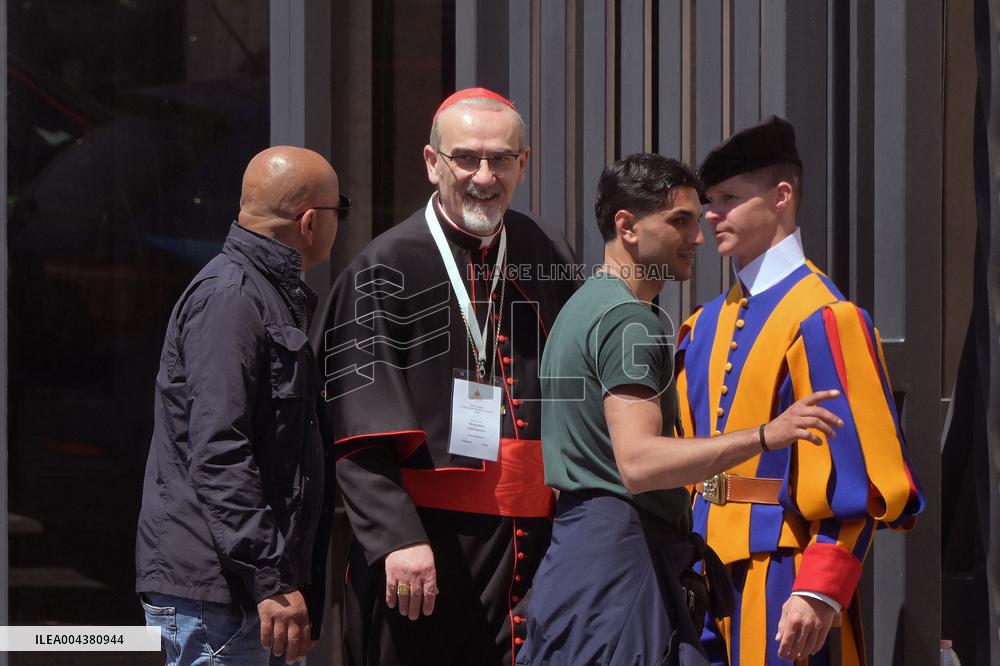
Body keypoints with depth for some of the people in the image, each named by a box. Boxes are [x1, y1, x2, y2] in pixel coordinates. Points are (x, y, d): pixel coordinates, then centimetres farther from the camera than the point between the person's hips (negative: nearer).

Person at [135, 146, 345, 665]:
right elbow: (218, 453, -22)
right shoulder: (228, 296, -14)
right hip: (210, 587, -10)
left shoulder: (273, 293, 20)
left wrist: (301, 578, 24)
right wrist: (272, 580, -24)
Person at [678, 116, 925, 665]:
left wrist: (820, 592, -22)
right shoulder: (707, 325, 13)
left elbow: (857, 479, -16)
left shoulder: (822, 317, -11)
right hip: (708, 568, 7)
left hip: (781, 576, -7)